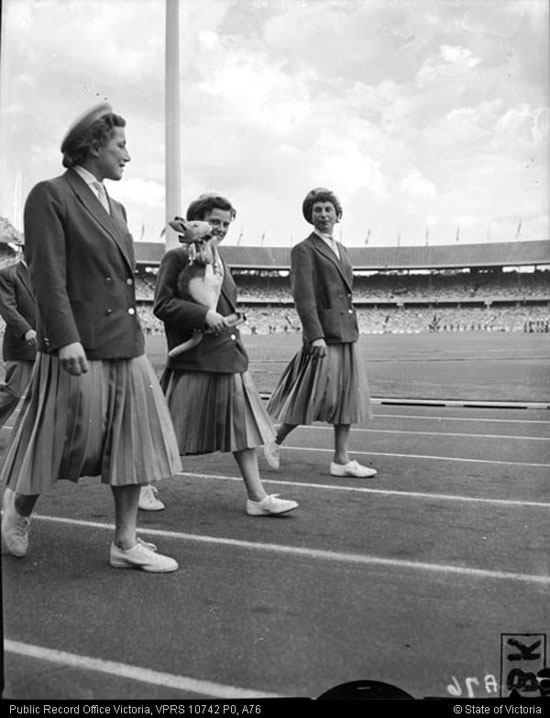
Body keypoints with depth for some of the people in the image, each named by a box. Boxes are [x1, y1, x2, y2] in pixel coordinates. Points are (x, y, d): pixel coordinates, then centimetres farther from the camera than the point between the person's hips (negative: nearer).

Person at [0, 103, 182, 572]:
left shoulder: (115, 207, 17)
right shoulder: (50, 196, -6)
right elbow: (48, 276, -15)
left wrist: (133, 334, 17)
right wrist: (67, 340, -22)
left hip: (127, 346, 8)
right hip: (80, 347, -8)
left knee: (133, 440, 7)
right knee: (65, 442, 4)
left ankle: (125, 542, 17)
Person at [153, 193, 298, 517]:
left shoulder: (220, 261, 17)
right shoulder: (177, 257, -7)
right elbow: (162, 304, -14)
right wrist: (204, 315, -22)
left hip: (229, 356, 8)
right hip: (193, 359, -7)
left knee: (243, 426, 5)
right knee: (171, 431, 3)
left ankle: (257, 497, 10)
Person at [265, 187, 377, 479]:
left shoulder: (341, 249, 19)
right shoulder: (303, 250, -6)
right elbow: (303, 297, -15)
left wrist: (352, 330, 18)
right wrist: (316, 336, -22)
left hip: (347, 335, 8)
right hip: (323, 336, -8)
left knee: (347, 396, 7)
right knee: (313, 397, -3)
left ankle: (341, 460, 14)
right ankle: (275, 442, 18)